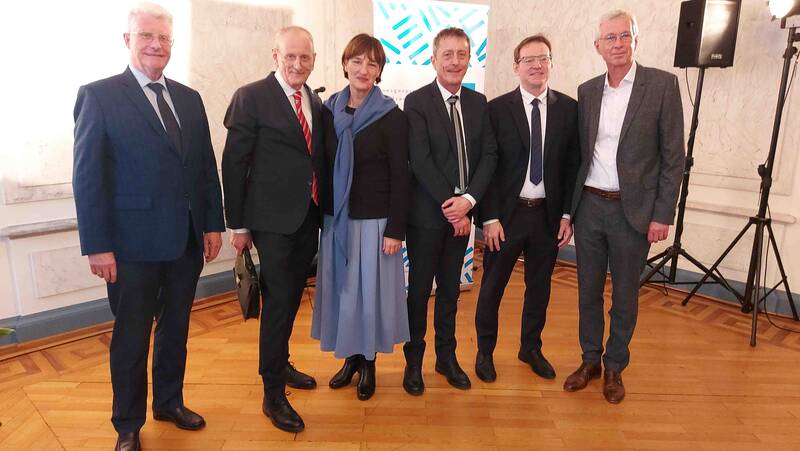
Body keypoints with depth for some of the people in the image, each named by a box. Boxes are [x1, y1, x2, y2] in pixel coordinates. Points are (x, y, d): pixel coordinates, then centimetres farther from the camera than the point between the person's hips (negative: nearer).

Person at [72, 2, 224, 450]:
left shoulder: (189, 99, 10)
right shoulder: (99, 95, -5)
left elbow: (207, 166, 11)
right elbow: (88, 176, -9)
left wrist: (213, 224, 6)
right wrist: (98, 246, -12)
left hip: (187, 240, 5)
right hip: (133, 242, -4)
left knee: (176, 329, 17)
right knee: (132, 337, 10)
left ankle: (169, 402, 37)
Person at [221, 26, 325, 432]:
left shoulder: (316, 102, 10)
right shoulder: (251, 98, -7)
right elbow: (234, 164, -8)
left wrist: (321, 208, 8)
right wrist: (238, 224, -8)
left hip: (308, 217, 6)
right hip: (273, 219, -6)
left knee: (291, 298, 17)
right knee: (278, 301, -3)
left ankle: (280, 364, 36)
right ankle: (273, 394, 10)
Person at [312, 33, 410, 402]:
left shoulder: (391, 116, -8)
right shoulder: (329, 110, 4)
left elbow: (400, 176, -9)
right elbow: (323, 166, 7)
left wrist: (395, 229, -13)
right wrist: (319, 215, 5)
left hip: (374, 220, -4)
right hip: (336, 219, 4)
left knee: (370, 290, 6)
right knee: (340, 288, 12)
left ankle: (368, 362, 25)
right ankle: (351, 356, 31)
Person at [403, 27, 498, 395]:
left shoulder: (478, 102, 8)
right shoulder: (417, 102, -8)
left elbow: (489, 154, 2)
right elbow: (420, 161, -14)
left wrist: (468, 199, -12)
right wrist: (451, 206, -15)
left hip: (461, 211, 5)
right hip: (427, 212, -4)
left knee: (451, 287, 15)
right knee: (420, 288, 6)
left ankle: (446, 357, 30)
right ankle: (414, 360, 23)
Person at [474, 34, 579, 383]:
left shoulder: (569, 108, 3)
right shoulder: (497, 108, -5)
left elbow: (572, 165, 4)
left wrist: (567, 214, 0)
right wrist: (490, 218, -11)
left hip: (548, 214, 3)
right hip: (506, 213, -2)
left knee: (539, 286, 16)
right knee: (492, 286, 8)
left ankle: (531, 348, 36)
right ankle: (485, 351, 28)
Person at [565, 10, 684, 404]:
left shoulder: (662, 84, -4)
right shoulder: (587, 91, 7)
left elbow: (673, 156, -5)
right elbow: (580, 152, 9)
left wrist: (663, 214, -9)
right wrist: (568, 206, 6)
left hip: (633, 210, -3)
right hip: (589, 206, 3)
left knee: (625, 295, 9)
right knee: (588, 290, 12)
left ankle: (614, 368, 28)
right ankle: (590, 360, 30)